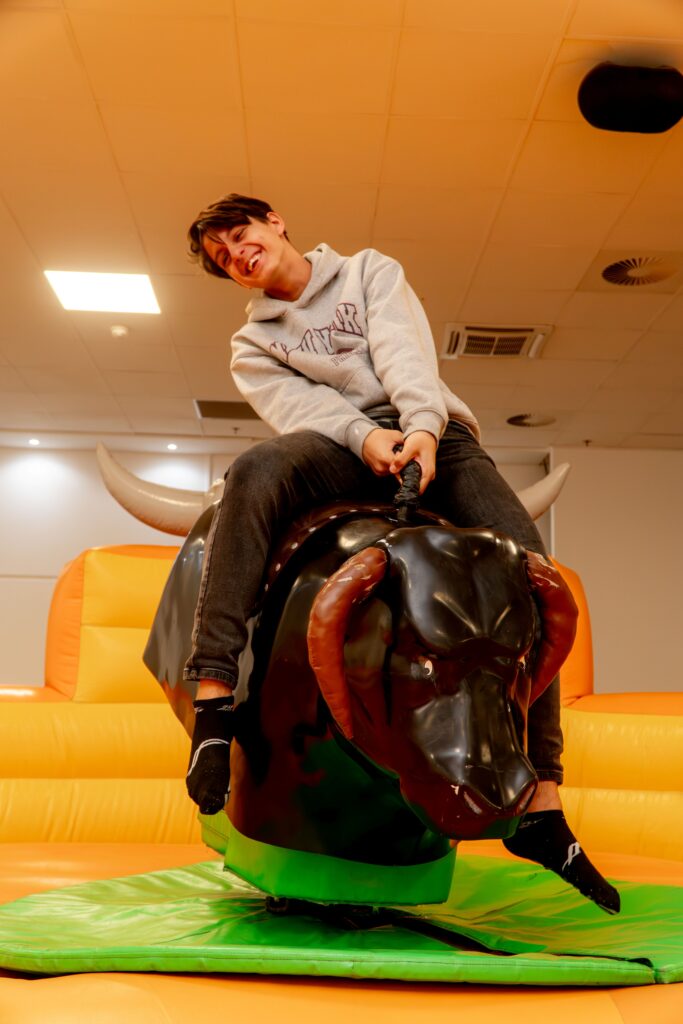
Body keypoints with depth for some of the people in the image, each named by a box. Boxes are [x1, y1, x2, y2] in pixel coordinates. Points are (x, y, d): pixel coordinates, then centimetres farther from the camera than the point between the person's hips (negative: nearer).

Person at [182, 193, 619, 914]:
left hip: (434, 436, 1)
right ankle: (214, 697, -41)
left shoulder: (370, 272, 21)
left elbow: (402, 351, 1)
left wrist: (421, 425, -18)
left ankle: (539, 806, -18)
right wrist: (365, 434, -19)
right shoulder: (253, 344, 22)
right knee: (256, 471, -35)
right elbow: (297, 404, 2)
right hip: (343, 450, 0)